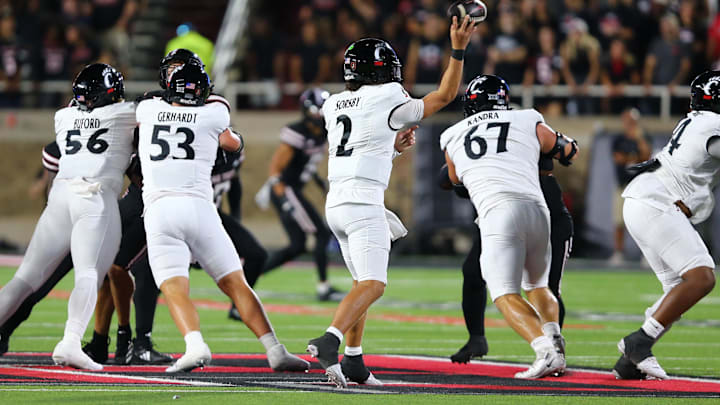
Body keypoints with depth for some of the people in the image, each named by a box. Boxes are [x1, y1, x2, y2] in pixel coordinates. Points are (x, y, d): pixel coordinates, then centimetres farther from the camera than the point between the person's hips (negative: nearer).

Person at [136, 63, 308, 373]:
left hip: (159, 209, 0)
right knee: (235, 284, 6)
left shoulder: (148, 109, 15)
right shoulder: (214, 115, 9)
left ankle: (195, 345, -32)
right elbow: (233, 144, 30)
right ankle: (275, 350, 0)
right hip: (199, 206, 0)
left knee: (175, 289, -7)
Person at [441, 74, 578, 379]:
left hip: (497, 213, -2)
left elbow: (455, 178, 39)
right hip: (535, 207, 3)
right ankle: (554, 340, -1)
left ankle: (546, 352, -25)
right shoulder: (528, 122, 17)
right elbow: (569, 152, 34)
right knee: (537, 286, 23)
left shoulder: (453, 137, 18)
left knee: (505, 296, -2)